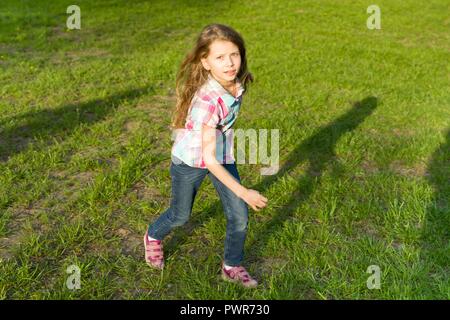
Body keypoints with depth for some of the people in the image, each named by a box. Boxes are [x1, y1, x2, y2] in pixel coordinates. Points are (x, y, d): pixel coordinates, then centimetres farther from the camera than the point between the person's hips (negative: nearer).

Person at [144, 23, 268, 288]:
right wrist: (244, 193, -33)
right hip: (190, 161, -5)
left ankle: (232, 266, 27)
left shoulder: (236, 82, -17)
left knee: (239, 217, 3)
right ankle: (154, 237, 50)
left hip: (223, 156, 5)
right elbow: (208, 159, -34)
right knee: (181, 216, 16)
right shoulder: (207, 101, -37)